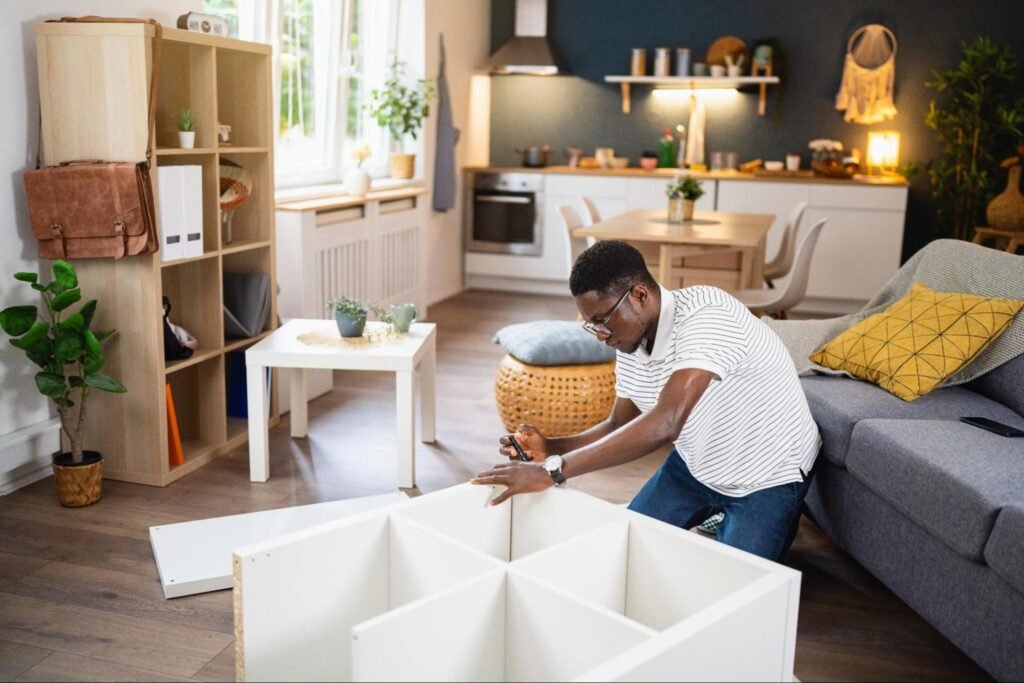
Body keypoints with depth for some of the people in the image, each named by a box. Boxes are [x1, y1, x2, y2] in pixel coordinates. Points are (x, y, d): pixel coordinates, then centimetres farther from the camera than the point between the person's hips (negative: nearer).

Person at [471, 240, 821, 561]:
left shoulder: (705, 315, -36)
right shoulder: (630, 341, -10)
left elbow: (665, 424, -47)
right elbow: (620, 428, 0)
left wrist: (553, 471, -48)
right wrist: (551, 448, -19)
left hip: (768, 475, -7)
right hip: (695, 463, 7)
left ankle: (776, 521, 15)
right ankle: (718, 517, 29)